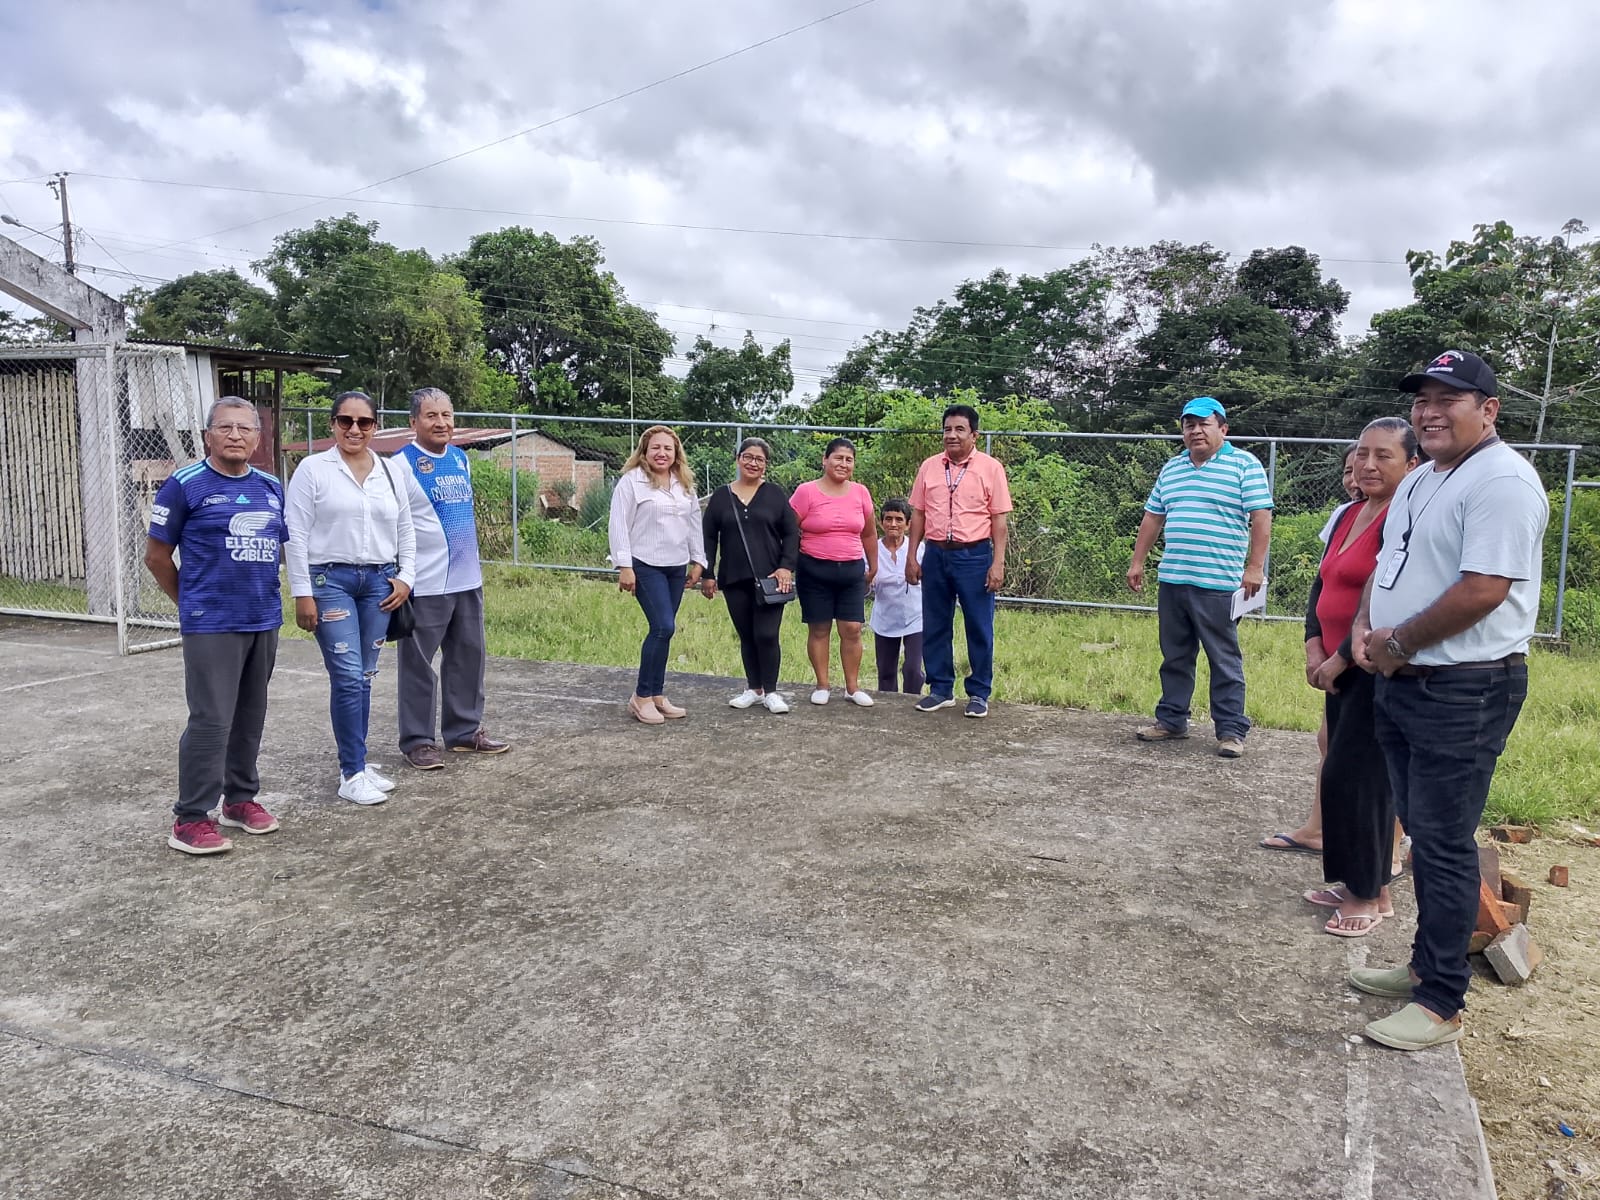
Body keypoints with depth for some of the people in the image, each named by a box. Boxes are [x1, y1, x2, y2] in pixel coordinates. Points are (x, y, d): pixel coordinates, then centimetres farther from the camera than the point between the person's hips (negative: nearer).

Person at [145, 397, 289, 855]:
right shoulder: (185, 485, -6)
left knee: (250, 716, 13)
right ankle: (190, 819, 4)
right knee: (211, 721, -6)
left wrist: (264, 593, 14)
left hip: (264, 622, 6)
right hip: (211, 626, -6)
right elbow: (156, 556, -1)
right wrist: (192, 603, 6)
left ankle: (241, 798, 27)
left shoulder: (271, 488, 10)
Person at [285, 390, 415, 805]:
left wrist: (405, 577, 6)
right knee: (348, 677, -10)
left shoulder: (392, 472, 11)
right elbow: (296, 536, -4)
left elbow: (405, 530, 17)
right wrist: (303, 594, -8)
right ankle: (352, 773, -1)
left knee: (364, 677, 9)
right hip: (330, 580, -4)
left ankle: (356, 764, 19)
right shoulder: (313, 470, -2)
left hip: (379, 582, 4)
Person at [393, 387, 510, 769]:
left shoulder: (461, 459, 11)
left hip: (468, 579, 7)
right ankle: (417, 740, 13)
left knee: (469, 657, 13)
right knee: (418, 664, 2)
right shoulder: (402, 465, -10)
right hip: (425, 585, -7)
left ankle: (464, 731, 25)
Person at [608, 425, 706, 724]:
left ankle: (656, 696, 15)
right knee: (663, 627, -15)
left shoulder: (684, 484, 14)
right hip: (645, 566, -6)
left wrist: (698, 561, 15)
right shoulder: (631, 481, -6)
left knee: (662, 630, 8)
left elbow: (694, 524, 19)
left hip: (676, 567, 6)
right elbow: (619, 525, -9)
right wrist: (624, 566, -14)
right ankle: (641, 697, -3)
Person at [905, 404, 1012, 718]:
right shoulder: (929, 467, 7)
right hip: (935, 554, 3)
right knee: (935, 627, 9)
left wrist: (998, 563, -10)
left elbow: (999, 520, -4)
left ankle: (979, 693, 13)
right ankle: (941, 690, 21)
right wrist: (912, 557, 5)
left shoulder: (990, 468, -2)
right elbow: (918, 514, 10)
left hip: (974, 556, -3)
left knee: (979, 628, 3)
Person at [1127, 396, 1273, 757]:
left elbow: (1261, 518, -8)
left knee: (1224, 659, 1)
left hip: (1218, 583, -6)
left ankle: (1231, 730, 7)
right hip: (1172, 579, 6)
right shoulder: (1171, 468, 15)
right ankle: (1171, 720, 23)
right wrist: (1137, 562, 16)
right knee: (1175, 657, 13)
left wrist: (1254, 567, -14)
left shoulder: (1244, 465, -3)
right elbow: (1152, 517, 20)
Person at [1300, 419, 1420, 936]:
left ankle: (1370, 896, 10)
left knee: (1352, 777, -4)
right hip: (1341, 669, 8)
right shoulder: (1349, 515, 12)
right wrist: (1314, 647, 1)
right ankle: (1361, 884, 25)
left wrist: (1342, 659, -15)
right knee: (1353, 777, 13)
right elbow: (1322, 583, 14)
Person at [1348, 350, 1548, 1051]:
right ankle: (1426, 966, 31)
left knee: (1444, 845, -3)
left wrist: (1399, 643, -14)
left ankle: (1441, 1004, 9)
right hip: (1401, 682, 10)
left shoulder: (1501, 482, -17)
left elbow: (1483, 590, -24)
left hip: (1464, 693, -10)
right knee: (1423, 833, 18)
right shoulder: (1421, 481, 15)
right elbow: (1388, 563, 23)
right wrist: (1365, 625, 4)